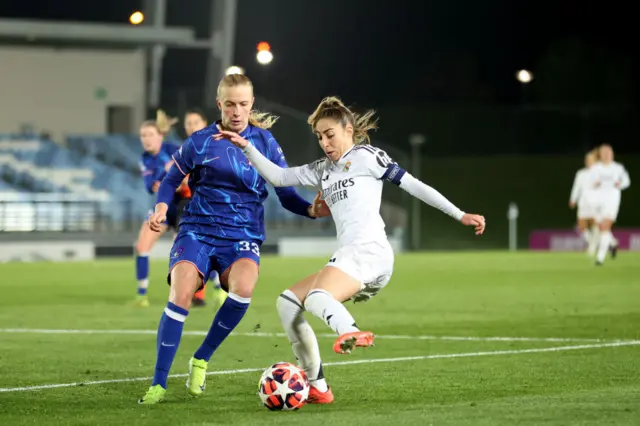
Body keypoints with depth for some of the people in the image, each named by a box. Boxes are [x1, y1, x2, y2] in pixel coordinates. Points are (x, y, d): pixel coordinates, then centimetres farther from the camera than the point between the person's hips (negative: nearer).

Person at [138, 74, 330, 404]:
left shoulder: (265, 142, 5)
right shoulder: (200, 142, 3)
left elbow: (286, 193, 7)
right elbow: (171, 180, 14)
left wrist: (311, 210, -13)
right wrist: (161, 208, -6)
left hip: (242, 235, 0)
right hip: (197, 230, 0)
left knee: (243, 287, -32)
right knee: (181, 295, -25)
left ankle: (201, 359, -8)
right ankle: (158, 384, -13)